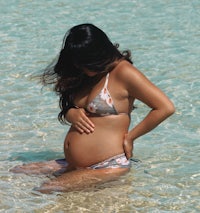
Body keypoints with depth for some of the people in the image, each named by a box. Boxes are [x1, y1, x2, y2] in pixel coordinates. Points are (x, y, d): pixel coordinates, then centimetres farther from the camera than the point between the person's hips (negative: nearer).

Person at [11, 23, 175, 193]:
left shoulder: (122, 73, -12)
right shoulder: (81, 76, 13)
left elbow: (166, 108, -17)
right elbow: (66, 107, 25)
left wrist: (129, 137, -11)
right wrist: (70, 114, -1)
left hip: (109, 166, -9)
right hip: (74, 166, 9)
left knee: (47, 191, -24)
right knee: (16, 172, -3)